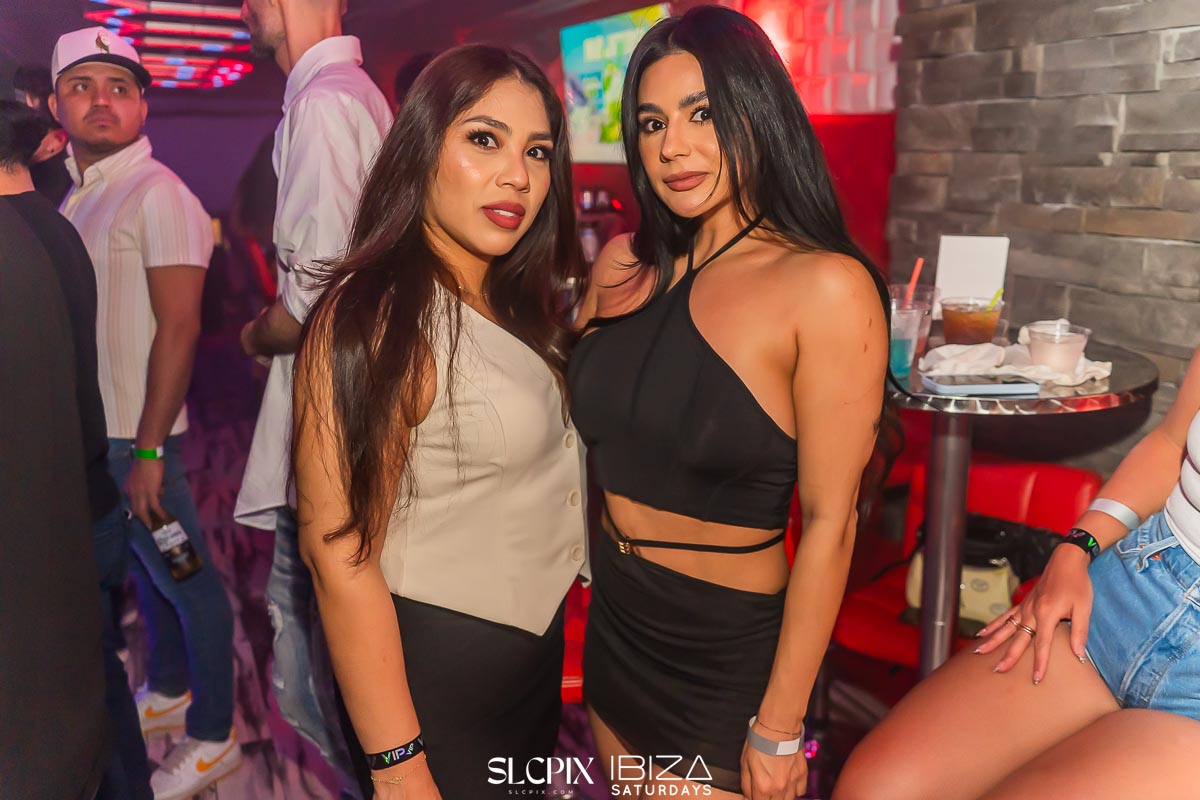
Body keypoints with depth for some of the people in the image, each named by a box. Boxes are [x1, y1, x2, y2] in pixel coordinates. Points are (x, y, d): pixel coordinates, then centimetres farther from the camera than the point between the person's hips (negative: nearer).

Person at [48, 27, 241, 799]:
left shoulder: (158, 195, -13)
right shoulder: (75, 198, 11)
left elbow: (179, 328, -18)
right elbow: (78, 318, 14)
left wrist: (147, 451, -19)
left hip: (137, 437, -8)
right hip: (87, 429, 8)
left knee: (187, 582, 4)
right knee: (144, 571, 21)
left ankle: (213, 736, 19)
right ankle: (169, 691, 40)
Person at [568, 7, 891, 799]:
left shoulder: (826, 287, -19)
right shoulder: (623, 264, -3)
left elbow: (829, 523, -17)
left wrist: (779, 728, -13)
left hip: (726, 652, -5)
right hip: (611, 625, 5)